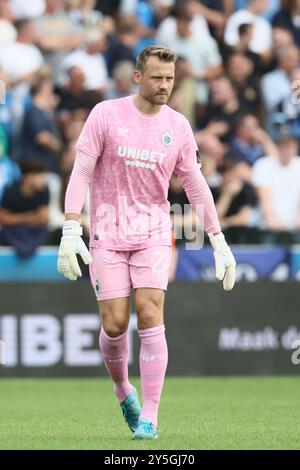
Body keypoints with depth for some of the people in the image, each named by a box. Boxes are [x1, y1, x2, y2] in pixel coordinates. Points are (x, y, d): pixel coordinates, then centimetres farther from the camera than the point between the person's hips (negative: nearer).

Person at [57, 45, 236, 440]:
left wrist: (219, 242, 8)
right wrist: (71, 232, -15)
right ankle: (123, 389, 25)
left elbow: (195, 185, 10)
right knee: (114, 325, -6)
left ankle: (149, 418, -11)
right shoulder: (105, 115, -4)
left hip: (153, 233, 1)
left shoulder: (178, 126, 3)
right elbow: (81, 174, -6)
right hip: (107, 235, -1)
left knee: (150, 316, -13)